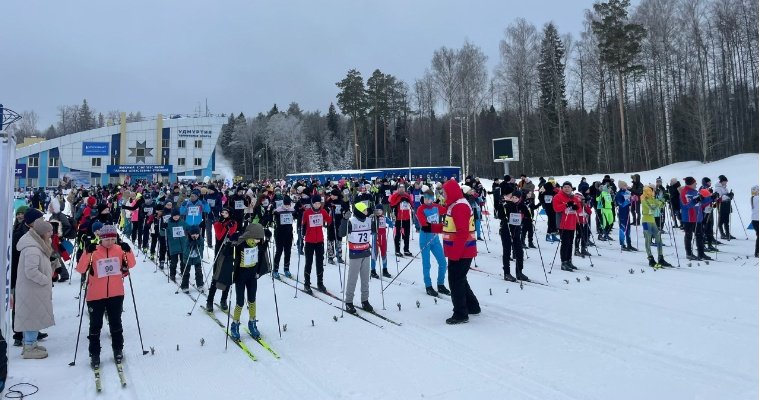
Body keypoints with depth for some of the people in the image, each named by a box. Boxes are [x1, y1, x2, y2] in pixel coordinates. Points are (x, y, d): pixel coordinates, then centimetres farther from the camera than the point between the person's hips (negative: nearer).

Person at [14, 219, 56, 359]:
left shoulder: (37, 245, 10)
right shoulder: (32, 249, -23)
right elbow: (31, 271, -28)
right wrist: (46, 280, -17)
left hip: (34, 290, 10)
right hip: (32, 291, -10)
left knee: (32, 317, 18)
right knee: (34, 317, -1)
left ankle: (30, 344, 30)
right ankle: (29, 348, 8)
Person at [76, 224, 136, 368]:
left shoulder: (119, 249, -2)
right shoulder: (93, 251, -10)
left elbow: (131, 264, -4)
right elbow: (80, 269, -18)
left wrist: (128, 251, -21)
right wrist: (88, 253, -31)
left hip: (116, 294, 2)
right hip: (96, 296, -2)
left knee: (116, 323, 15)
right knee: (95, 326, 8)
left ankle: (118, 350, 31)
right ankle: (94, 354, 20)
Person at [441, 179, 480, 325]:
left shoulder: (459, 206, -18)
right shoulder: (454, 205, 15)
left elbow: (462, 233, -24)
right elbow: (450, 227, 18)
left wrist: (455, 252, -25)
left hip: (461, 252, -10)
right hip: (459, 251, 10)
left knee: (455, 281, -4)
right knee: (460, 280, 20)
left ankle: (461, 314, 5)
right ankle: (472, 307, 32)